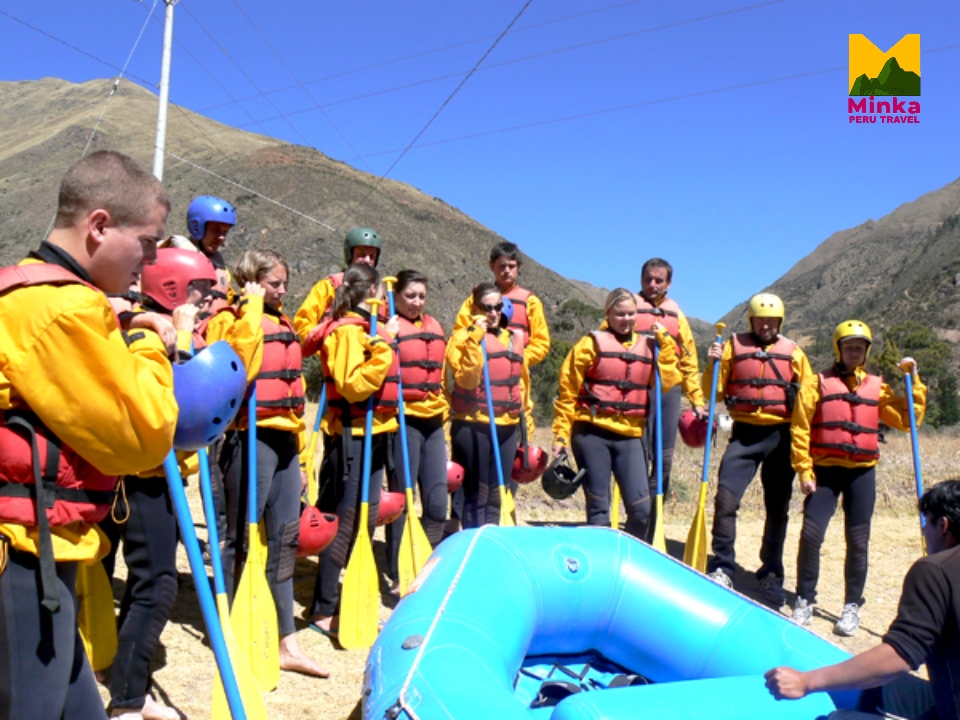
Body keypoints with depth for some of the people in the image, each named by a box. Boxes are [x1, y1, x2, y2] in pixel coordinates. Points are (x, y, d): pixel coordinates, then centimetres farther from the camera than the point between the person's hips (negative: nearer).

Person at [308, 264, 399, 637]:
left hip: (373, 434, 10)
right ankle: (324, 610, 6)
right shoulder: (348, 329, -12)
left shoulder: (369, 327, 17)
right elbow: (352, 386, -23)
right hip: (352, 435, -10)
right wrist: (382, 346, -22)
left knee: (366, 518, 15)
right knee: (346, 522, -5)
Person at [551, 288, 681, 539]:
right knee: (598, 508, 3)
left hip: (630, 436, 3)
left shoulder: (648, 345, 12)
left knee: (641, 508, 0)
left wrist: (665, 342, 0)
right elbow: (567, 390, -1)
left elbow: (667, 381, -1)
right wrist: (561, 434, -5)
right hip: (592, 433, -3)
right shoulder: (592, 343, 0)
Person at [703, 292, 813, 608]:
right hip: (745, 432, -1)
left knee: (777, 508, 9)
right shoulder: (734, 346, 6)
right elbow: (714, 393, 4)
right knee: (726, 499, -14)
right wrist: (714, 365, -12)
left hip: (781, 436, 1)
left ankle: (771, 576, 23)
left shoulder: (794, 352, 9)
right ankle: (722, 568, 0)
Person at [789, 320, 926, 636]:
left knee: (858, 542, 5)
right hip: (825, 470, -2)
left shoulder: (877, 387, 11)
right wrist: (804, 471, -8)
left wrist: (913, 381, 5)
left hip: (862, 473, 2)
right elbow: (800, 428, -2)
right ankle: (804, 601, 9)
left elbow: (907, 419, 9)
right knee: (811, 535, -6)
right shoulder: (819, 383, 3)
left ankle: (852, 607, 18)